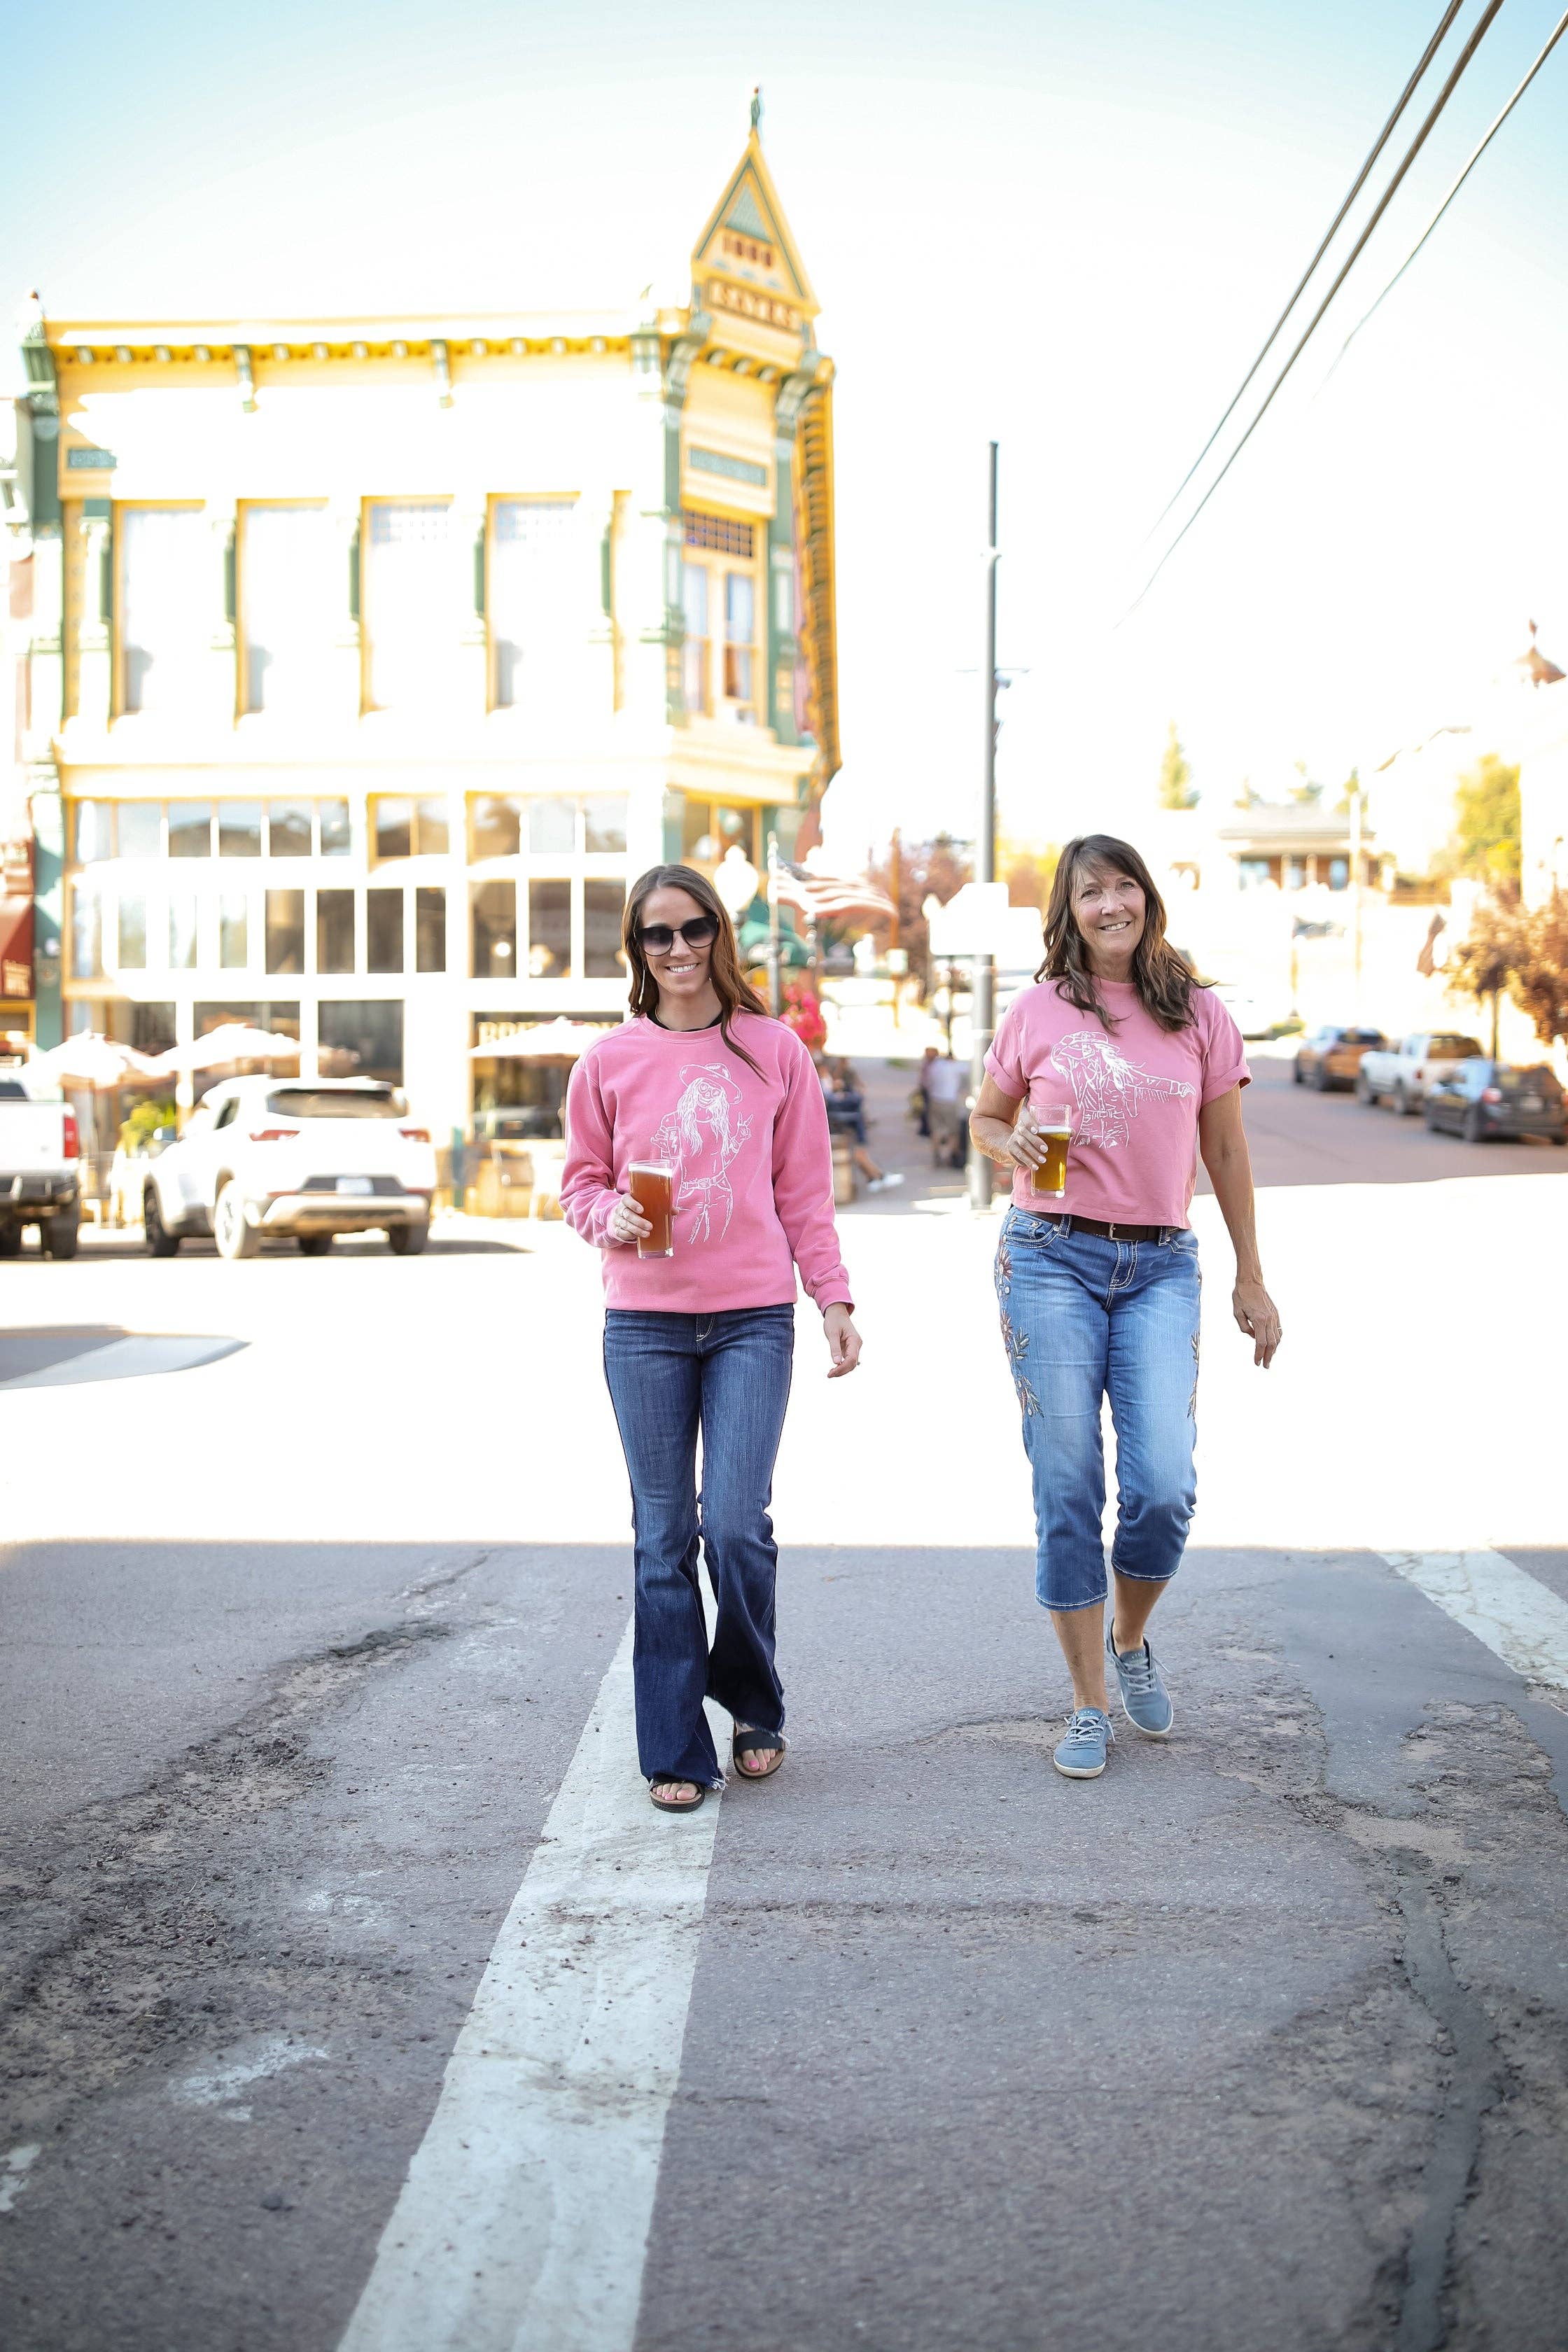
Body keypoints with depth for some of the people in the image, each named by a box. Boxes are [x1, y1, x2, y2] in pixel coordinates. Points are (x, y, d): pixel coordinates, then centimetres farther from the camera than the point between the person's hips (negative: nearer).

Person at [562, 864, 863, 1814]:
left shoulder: (775, 1050, 5)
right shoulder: (610, 1061, 5)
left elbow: (805, 1193, 8)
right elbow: (581, 1180, 13)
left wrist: (835, 1299, 2)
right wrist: (610, 1217, -9)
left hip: (753, 1320, -1)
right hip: (644, 1324, 1)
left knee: (736, 1527, -8)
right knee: (664, 1539, 4)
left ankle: (755, 1708, 19)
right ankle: (677, 1750, 15)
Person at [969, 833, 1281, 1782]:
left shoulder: (1201, 1015, 6)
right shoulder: (1038, 1010, 4)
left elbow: (1226, 1151, 12)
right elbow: (986, 1117, 17)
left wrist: (1251, 1278, 12)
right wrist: (1014, 1145, -7)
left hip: (1161, 1267, 1)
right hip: (1051, 1258, 0)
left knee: (1165, 1486, -10)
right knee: (1068, 1489, -1)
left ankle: (1132, 1639, 21)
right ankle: (1090, 1705, 12)